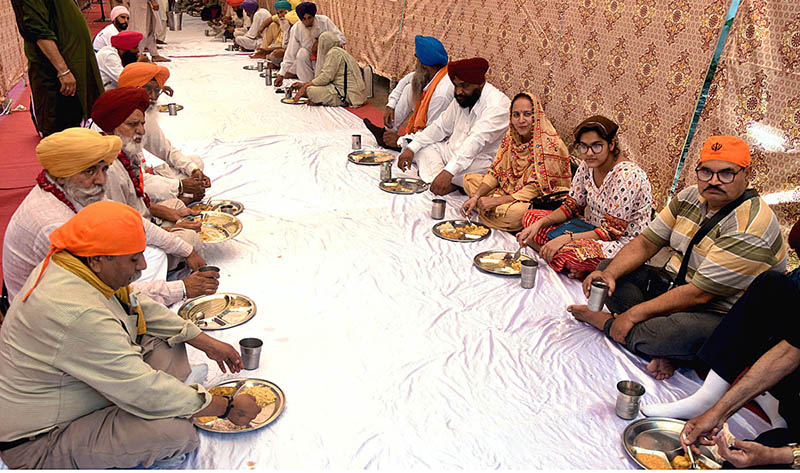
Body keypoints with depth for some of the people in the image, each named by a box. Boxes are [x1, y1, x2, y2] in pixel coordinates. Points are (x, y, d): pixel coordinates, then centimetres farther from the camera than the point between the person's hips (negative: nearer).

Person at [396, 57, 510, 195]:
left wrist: (448, 172, -45)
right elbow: (440, 126, 9)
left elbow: (475, 142, -34)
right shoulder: (461, 98, 5)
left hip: (482, 162, -9)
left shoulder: (497, 105, -23)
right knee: (422, 148, -5)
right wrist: (411, 149, -4)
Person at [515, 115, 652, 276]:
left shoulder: (627, 175, -24)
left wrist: (567, 238, -28)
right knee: (530, 217, 0)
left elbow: (612, 231, -23)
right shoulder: (587, 166, -1)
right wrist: (540, 224, -11)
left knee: (569, 252, -39)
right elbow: (571, 207, 6)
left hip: (624, 240, -8)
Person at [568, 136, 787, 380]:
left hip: (719, 316, -8)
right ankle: (660, 345, -18)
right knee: (608, 267, -2)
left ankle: (605, 322, -14)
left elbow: (699, 294, -26)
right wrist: (609, 274, -17)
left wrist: (636, 313, -24)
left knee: (688, 331, -41)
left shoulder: (750, 228, -24)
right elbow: (644, 243, 2)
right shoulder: (691, 197, 1)